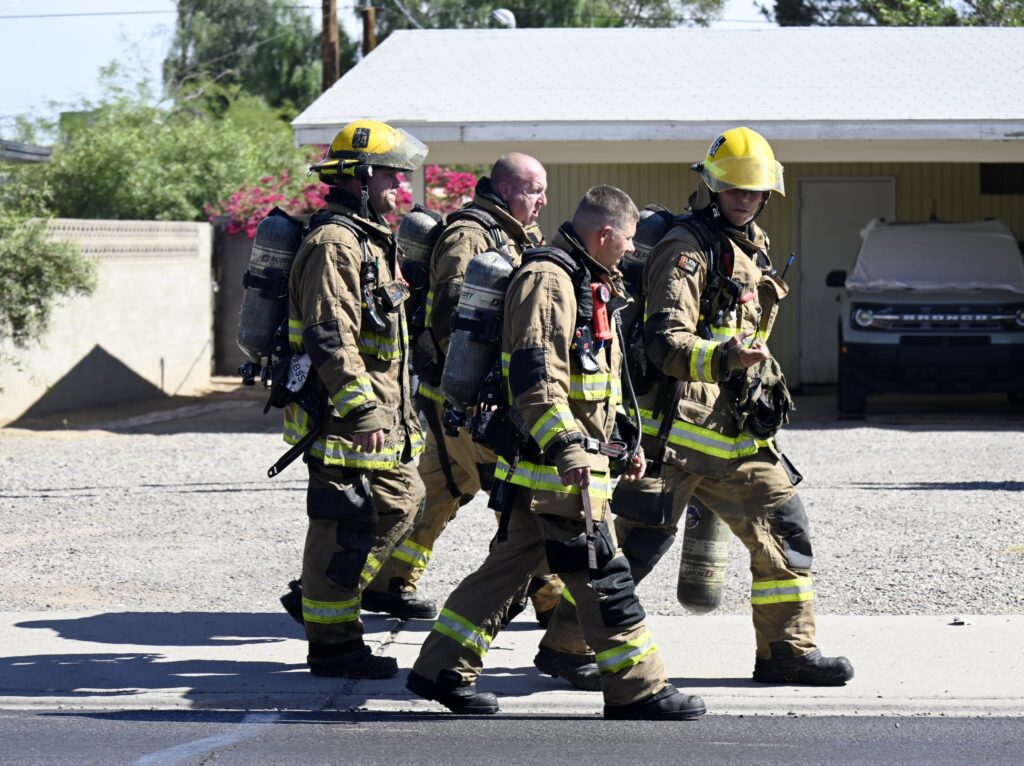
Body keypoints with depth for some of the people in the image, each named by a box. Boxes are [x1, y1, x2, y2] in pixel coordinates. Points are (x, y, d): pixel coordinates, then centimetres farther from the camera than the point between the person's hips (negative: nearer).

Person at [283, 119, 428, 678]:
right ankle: (331, 644, 3)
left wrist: (399, 413, 26)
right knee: (342, 525, -5)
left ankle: (327, 597, 24)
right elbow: (330, 338, -24)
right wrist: (362, 411, -27)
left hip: (378, 413, 11)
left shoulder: (371, 241, 18)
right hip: (341, 415, -11)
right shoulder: (335, 244, -16)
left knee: (401, 498, 17)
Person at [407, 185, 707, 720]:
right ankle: (637, 691, 0)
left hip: (559, 459, 11)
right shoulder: (548, 280, -14)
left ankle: (443, 671, 17)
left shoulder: (580, 281, 20)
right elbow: (535, 373, -26)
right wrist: (566, 447, -34)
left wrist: (620, 445, 31)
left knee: (507, 565, 13)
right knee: (600, 574, -5)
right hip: (555, 461, -11)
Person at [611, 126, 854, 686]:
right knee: (639, 541, -4)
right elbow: (665, 343, -25)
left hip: (736, 431, 8)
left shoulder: (755, 250, 16)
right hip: (676, 429, -8)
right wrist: (725, 357, -39)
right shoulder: (687, 250, -12)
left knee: (784, 529, 4)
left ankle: (787, 650, 12)